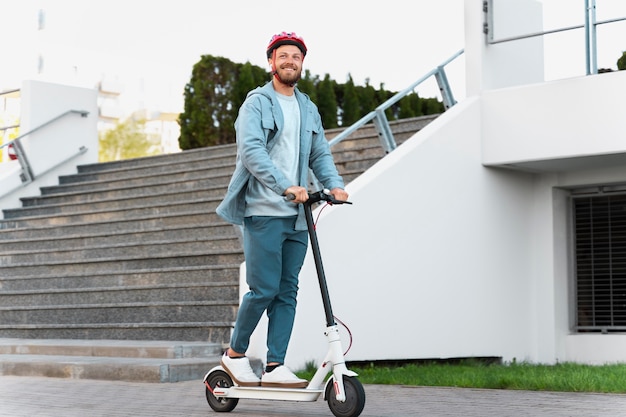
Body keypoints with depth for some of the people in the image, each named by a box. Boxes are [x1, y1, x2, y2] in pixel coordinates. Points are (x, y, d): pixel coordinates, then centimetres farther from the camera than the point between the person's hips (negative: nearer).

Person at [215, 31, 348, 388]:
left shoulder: (309, 109, 19)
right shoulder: (257, 103, -2)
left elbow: (320, 154, 16)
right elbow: (251, 150, -16)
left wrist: (334, 184, -5)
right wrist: (286, 186, -28)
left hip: (297, 215, 6)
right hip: (264, 212, -6)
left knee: (287, 292, 4)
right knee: (264, 289, -8)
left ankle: (275, 366, 7)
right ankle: (235, 353, 12)